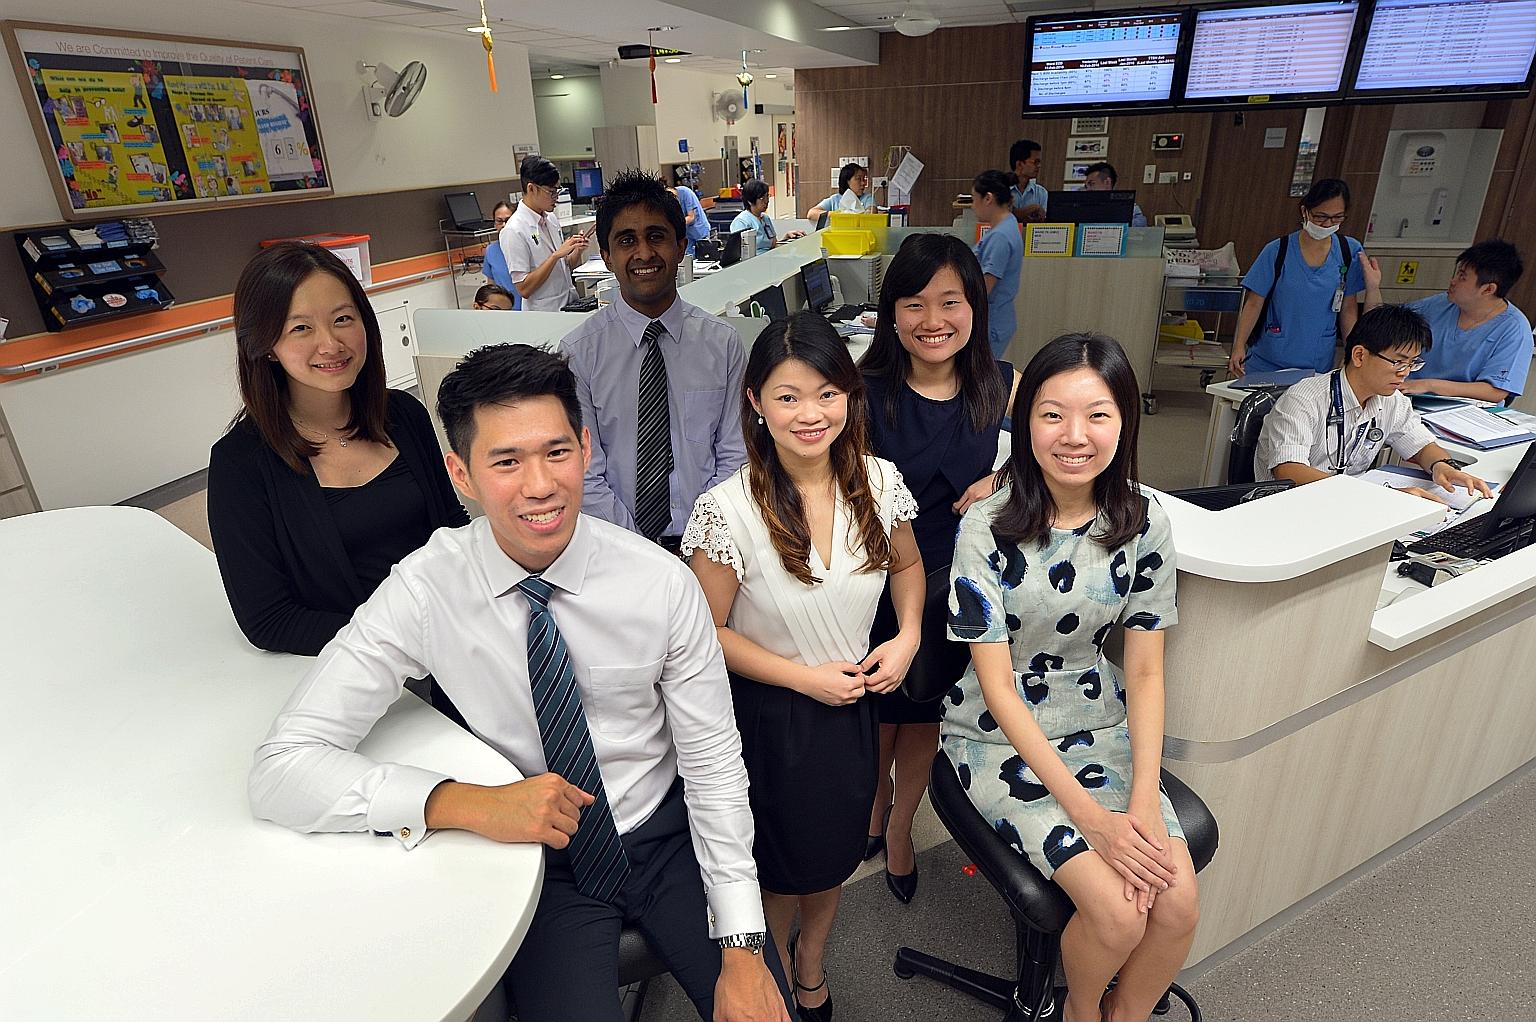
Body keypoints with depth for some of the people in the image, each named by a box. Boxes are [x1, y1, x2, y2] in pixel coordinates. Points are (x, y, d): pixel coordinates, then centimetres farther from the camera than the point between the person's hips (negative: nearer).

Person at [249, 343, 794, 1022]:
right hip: (541, 864, 0)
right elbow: (280, 771, -19)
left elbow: (714, 763, -9)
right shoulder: (423, 592, -17)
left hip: (669, 838, 1)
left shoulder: (662, 584, -16)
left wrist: (742, 947, -11)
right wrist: (472, 804, -31)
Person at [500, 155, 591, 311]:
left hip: (571, 306, 6)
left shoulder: (551, 219, 10)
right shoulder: (514, 231, -13)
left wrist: (577, 250, -2)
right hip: (544, 315, -6)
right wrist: (556, 255, -19)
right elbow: (524, 289, -17)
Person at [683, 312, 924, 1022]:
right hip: (771, 716, -4)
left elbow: (907, 565, 7)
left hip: (852, 705, 4)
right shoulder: (728, 510, -25)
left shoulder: (879, 481, -12)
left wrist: (908, 636, -9)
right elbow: (707, 633, -16)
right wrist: (804, 677, -18)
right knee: (781, 864, 19)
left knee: (836, 855, 24)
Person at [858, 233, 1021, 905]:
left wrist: (1001, 483, -15)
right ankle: (875, 803, 52)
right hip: (879, 586, -1)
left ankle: (900, 824, 47)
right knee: (877, 711, 19)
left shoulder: (1004, 387, -8)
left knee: (926, 711, 20)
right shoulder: (866, 394, -14)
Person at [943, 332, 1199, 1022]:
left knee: (1179, 902, -12)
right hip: (1001, 737, -4)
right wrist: (1089, 814, -20)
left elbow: (1144, 672, -1)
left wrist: (1144, 799, -13)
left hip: (1102, 727, 4)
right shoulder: (987, 528, -19)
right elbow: (998, 687, -17)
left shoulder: (1144, 525, -6)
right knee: (1118, 912, -16)